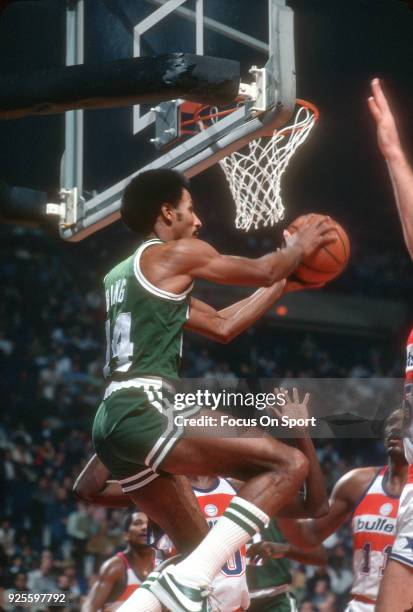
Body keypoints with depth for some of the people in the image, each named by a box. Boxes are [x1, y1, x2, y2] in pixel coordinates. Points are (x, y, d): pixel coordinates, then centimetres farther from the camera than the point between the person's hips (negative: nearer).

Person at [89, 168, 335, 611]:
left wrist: (285, 284, 34)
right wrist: (300, 247, 30)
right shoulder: (175, 254, 1)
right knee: (289, 464, -15)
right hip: (141, 412, -10)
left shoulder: (125, 274, 28)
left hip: (114, 420, 10)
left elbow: (222, 325, 31)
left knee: (200, 551, 17)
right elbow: (263, 270, 10)